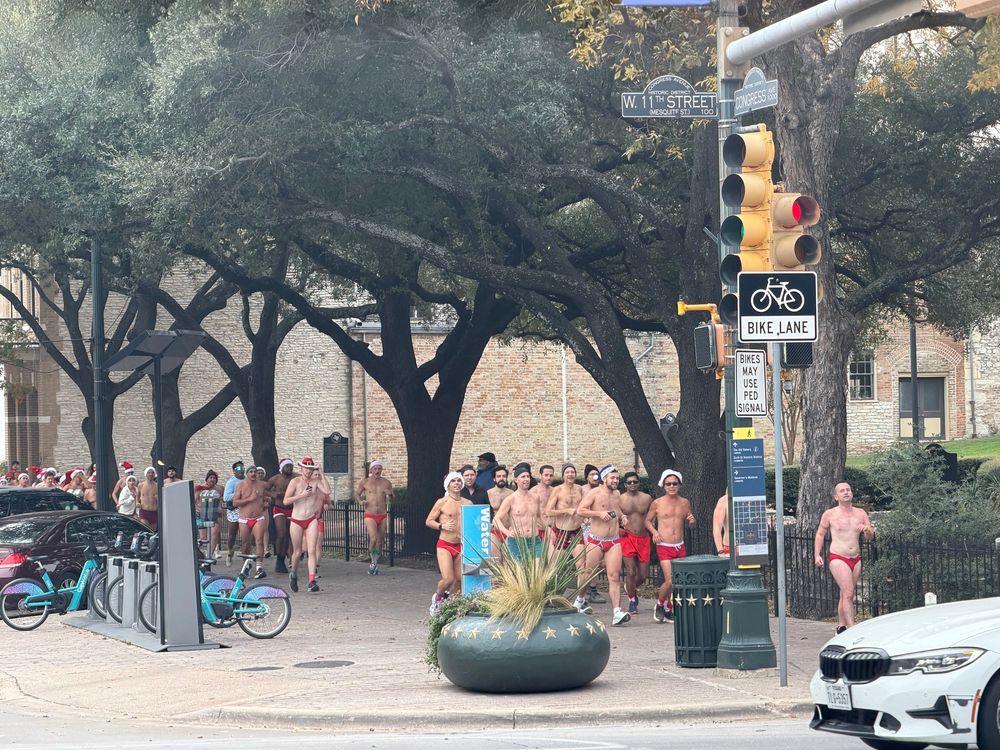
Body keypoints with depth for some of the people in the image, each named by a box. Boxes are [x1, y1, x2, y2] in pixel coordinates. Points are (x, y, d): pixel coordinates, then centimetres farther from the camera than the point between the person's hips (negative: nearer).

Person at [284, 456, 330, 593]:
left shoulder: (316, 482, 4)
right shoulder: (295, 482, -3)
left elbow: (328, 491, -13)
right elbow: (286, 501, -8)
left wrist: (321, 474, -11)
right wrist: (302, 495, -18)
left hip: (312, 519, 1)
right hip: (297, 520, -1)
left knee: (312, 550, -12)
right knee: (297, 552, 7)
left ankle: (312, 581, -18)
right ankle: (294, 574, 35)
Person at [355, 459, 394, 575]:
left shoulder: (386, 483, 7)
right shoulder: (364, 482, 2)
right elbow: (357, 494, 13)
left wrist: (390, 494, -7)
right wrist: (360, 501, -7)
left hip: (383, 516, 3)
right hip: (370, 516, -3)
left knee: (380, 541, 6)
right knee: (373, 539, -18)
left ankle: (374, 564, 20)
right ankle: (373, 562, 0)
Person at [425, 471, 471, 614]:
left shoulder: (468, 503, 8)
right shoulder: (442, 503, -3)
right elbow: (428, 521, 1)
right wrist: (442, 526, -15)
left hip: (461, 546, 4)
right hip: (445, 545, -4)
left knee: (460, 579, 2)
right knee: (448, 578, -14)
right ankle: (437, 597, 16)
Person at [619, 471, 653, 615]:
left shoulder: (647, 499, 5)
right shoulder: (619, 499, 0)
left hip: (643, 538, 2)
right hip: (627, 538, -2)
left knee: (643, 575, 4)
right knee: (631, 572, -9)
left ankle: (632, 589, 36)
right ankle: (632, 601, 8)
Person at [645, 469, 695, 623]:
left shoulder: (685, 503, 8)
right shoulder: (657, 503, -1)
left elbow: (689, 522, 21)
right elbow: (648, 520, 10)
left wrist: (691, 521, -2)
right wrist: (654, 531, -8)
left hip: (680, 547, 4)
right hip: (664, 547, -4)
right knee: (670, 581, -14)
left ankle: (668, 610, 17)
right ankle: (660, 604, 12)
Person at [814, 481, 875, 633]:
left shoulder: (860, 513, 9)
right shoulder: (830, 515, 0)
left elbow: (871, 537, 9)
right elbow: (820, 534, 11)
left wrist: (867, 530, -15)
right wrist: (817, 555, 1)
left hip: (856, 559, 4)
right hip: (838, 559, -4)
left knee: (846, 595, 10)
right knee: (848, 593, -16)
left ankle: (841, 626, 22)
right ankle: (852, 629, -20)